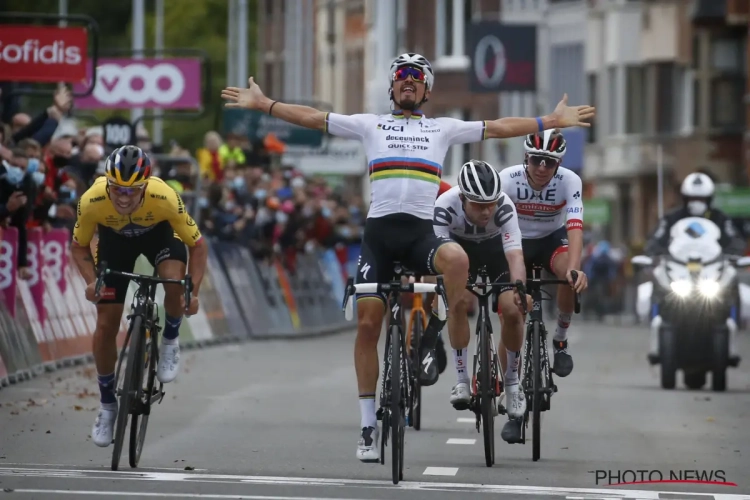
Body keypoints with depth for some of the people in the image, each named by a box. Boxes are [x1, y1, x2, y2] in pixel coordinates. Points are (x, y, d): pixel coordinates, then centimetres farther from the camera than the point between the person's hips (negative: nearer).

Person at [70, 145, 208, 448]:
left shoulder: (165, 198, -38)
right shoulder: (92, 201, -35)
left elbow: (198, 246, -24)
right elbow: (79, 246, -15)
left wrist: (193, 292, -35)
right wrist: (91, 281, -33)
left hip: (159, 231, -1)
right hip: (114, 238, 1)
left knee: (175, 281, -33)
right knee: (106, 326, -3)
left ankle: (170, 343, -2)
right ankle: (107, 406, 16)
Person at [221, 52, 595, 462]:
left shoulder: (443, 129, 16)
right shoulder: (370, 124, 15)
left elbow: (497, 128, 14)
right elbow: (312, 118, 13)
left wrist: (553, 121, 8)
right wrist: (262, 104, 8)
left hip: (421, 232, -1)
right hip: (379, 231, 1)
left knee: (457, 259, -35)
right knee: (368, 323, -5)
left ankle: (430, 339, -11)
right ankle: (368, 426, 3)